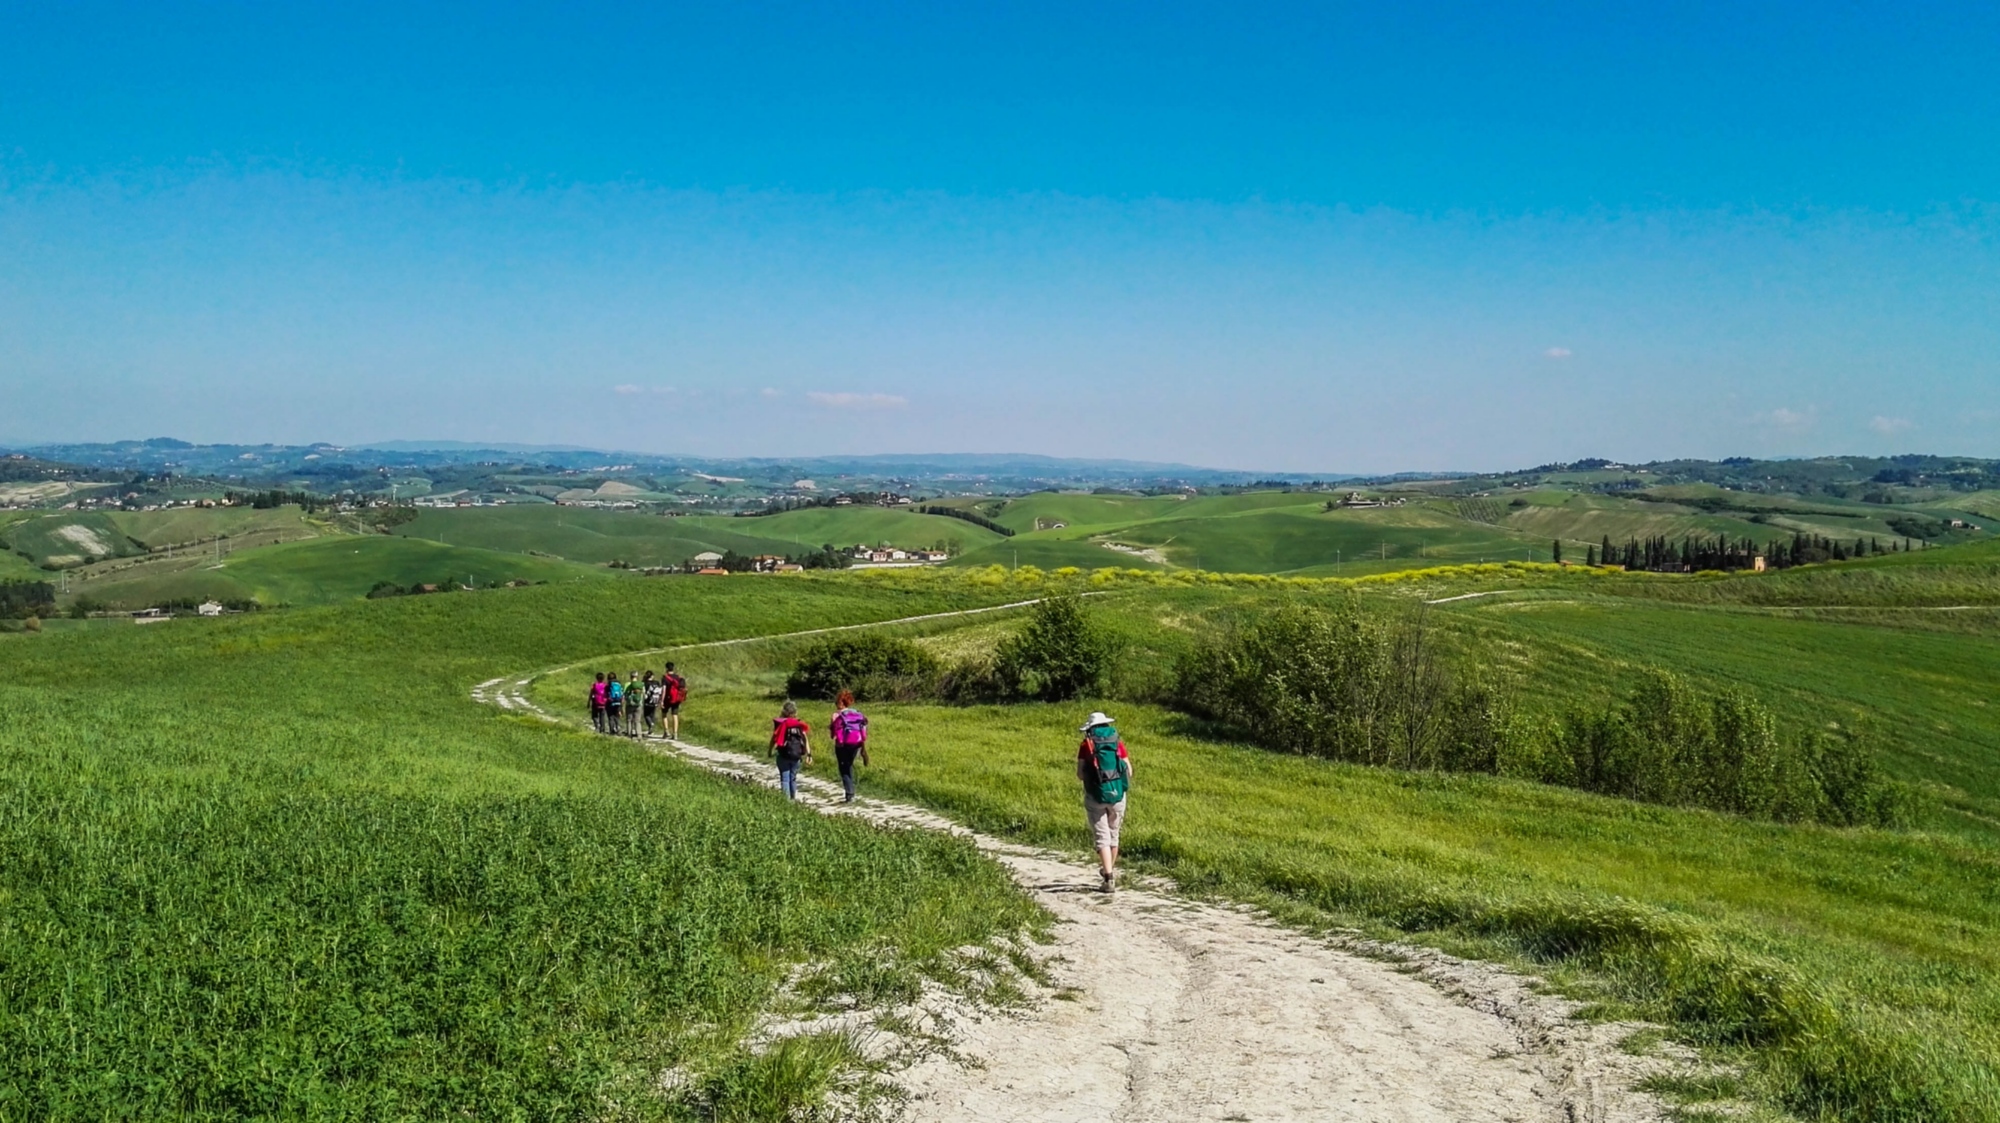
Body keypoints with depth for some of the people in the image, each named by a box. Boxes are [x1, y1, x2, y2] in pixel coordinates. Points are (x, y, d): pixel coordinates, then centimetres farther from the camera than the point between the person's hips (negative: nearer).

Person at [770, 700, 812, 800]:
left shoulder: (780, 723, -3)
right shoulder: (799, 724, 5)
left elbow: (774, 738, -8)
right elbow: (806, 739, -1)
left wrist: (770, 751, -2)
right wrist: (808, 753, -1)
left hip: (784, 755, -3)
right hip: (796, 755, 3)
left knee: (785, 779, 1)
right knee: (793, 778, 17)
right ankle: (794, 798, 20)